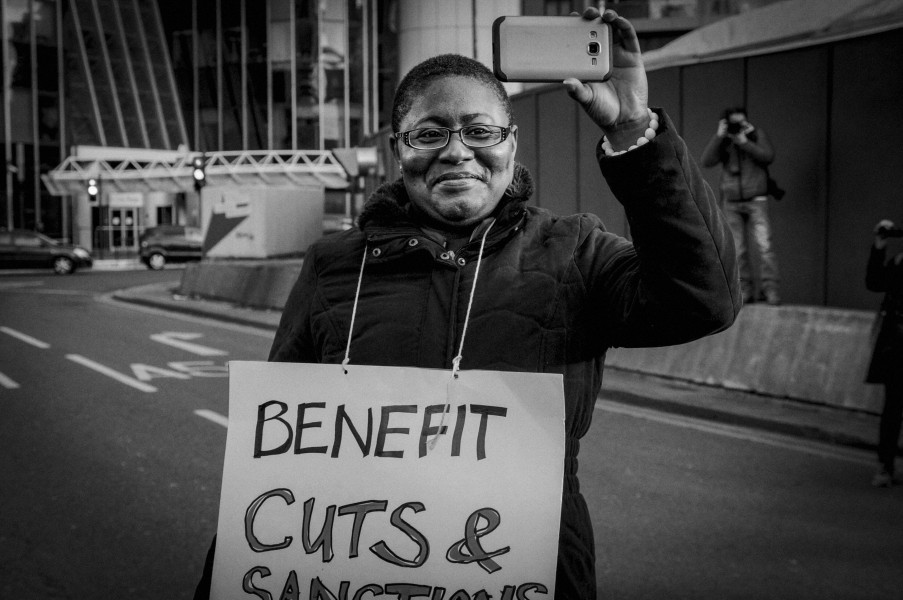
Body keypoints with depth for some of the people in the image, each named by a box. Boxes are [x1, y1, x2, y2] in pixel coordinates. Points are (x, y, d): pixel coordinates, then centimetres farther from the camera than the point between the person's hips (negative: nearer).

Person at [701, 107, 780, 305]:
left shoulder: (757, 134, 2)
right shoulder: (723, 141, 5)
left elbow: (768, 156, -12)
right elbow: (706, 161, -9)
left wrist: (744, 142, -17)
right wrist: (719, 136, -15)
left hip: (756, 201, -2)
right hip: (731, 203, 2)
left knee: (764, 245, -13)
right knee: (738, 250, 2)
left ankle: (769, 288, -9)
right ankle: (745, 290, 9)